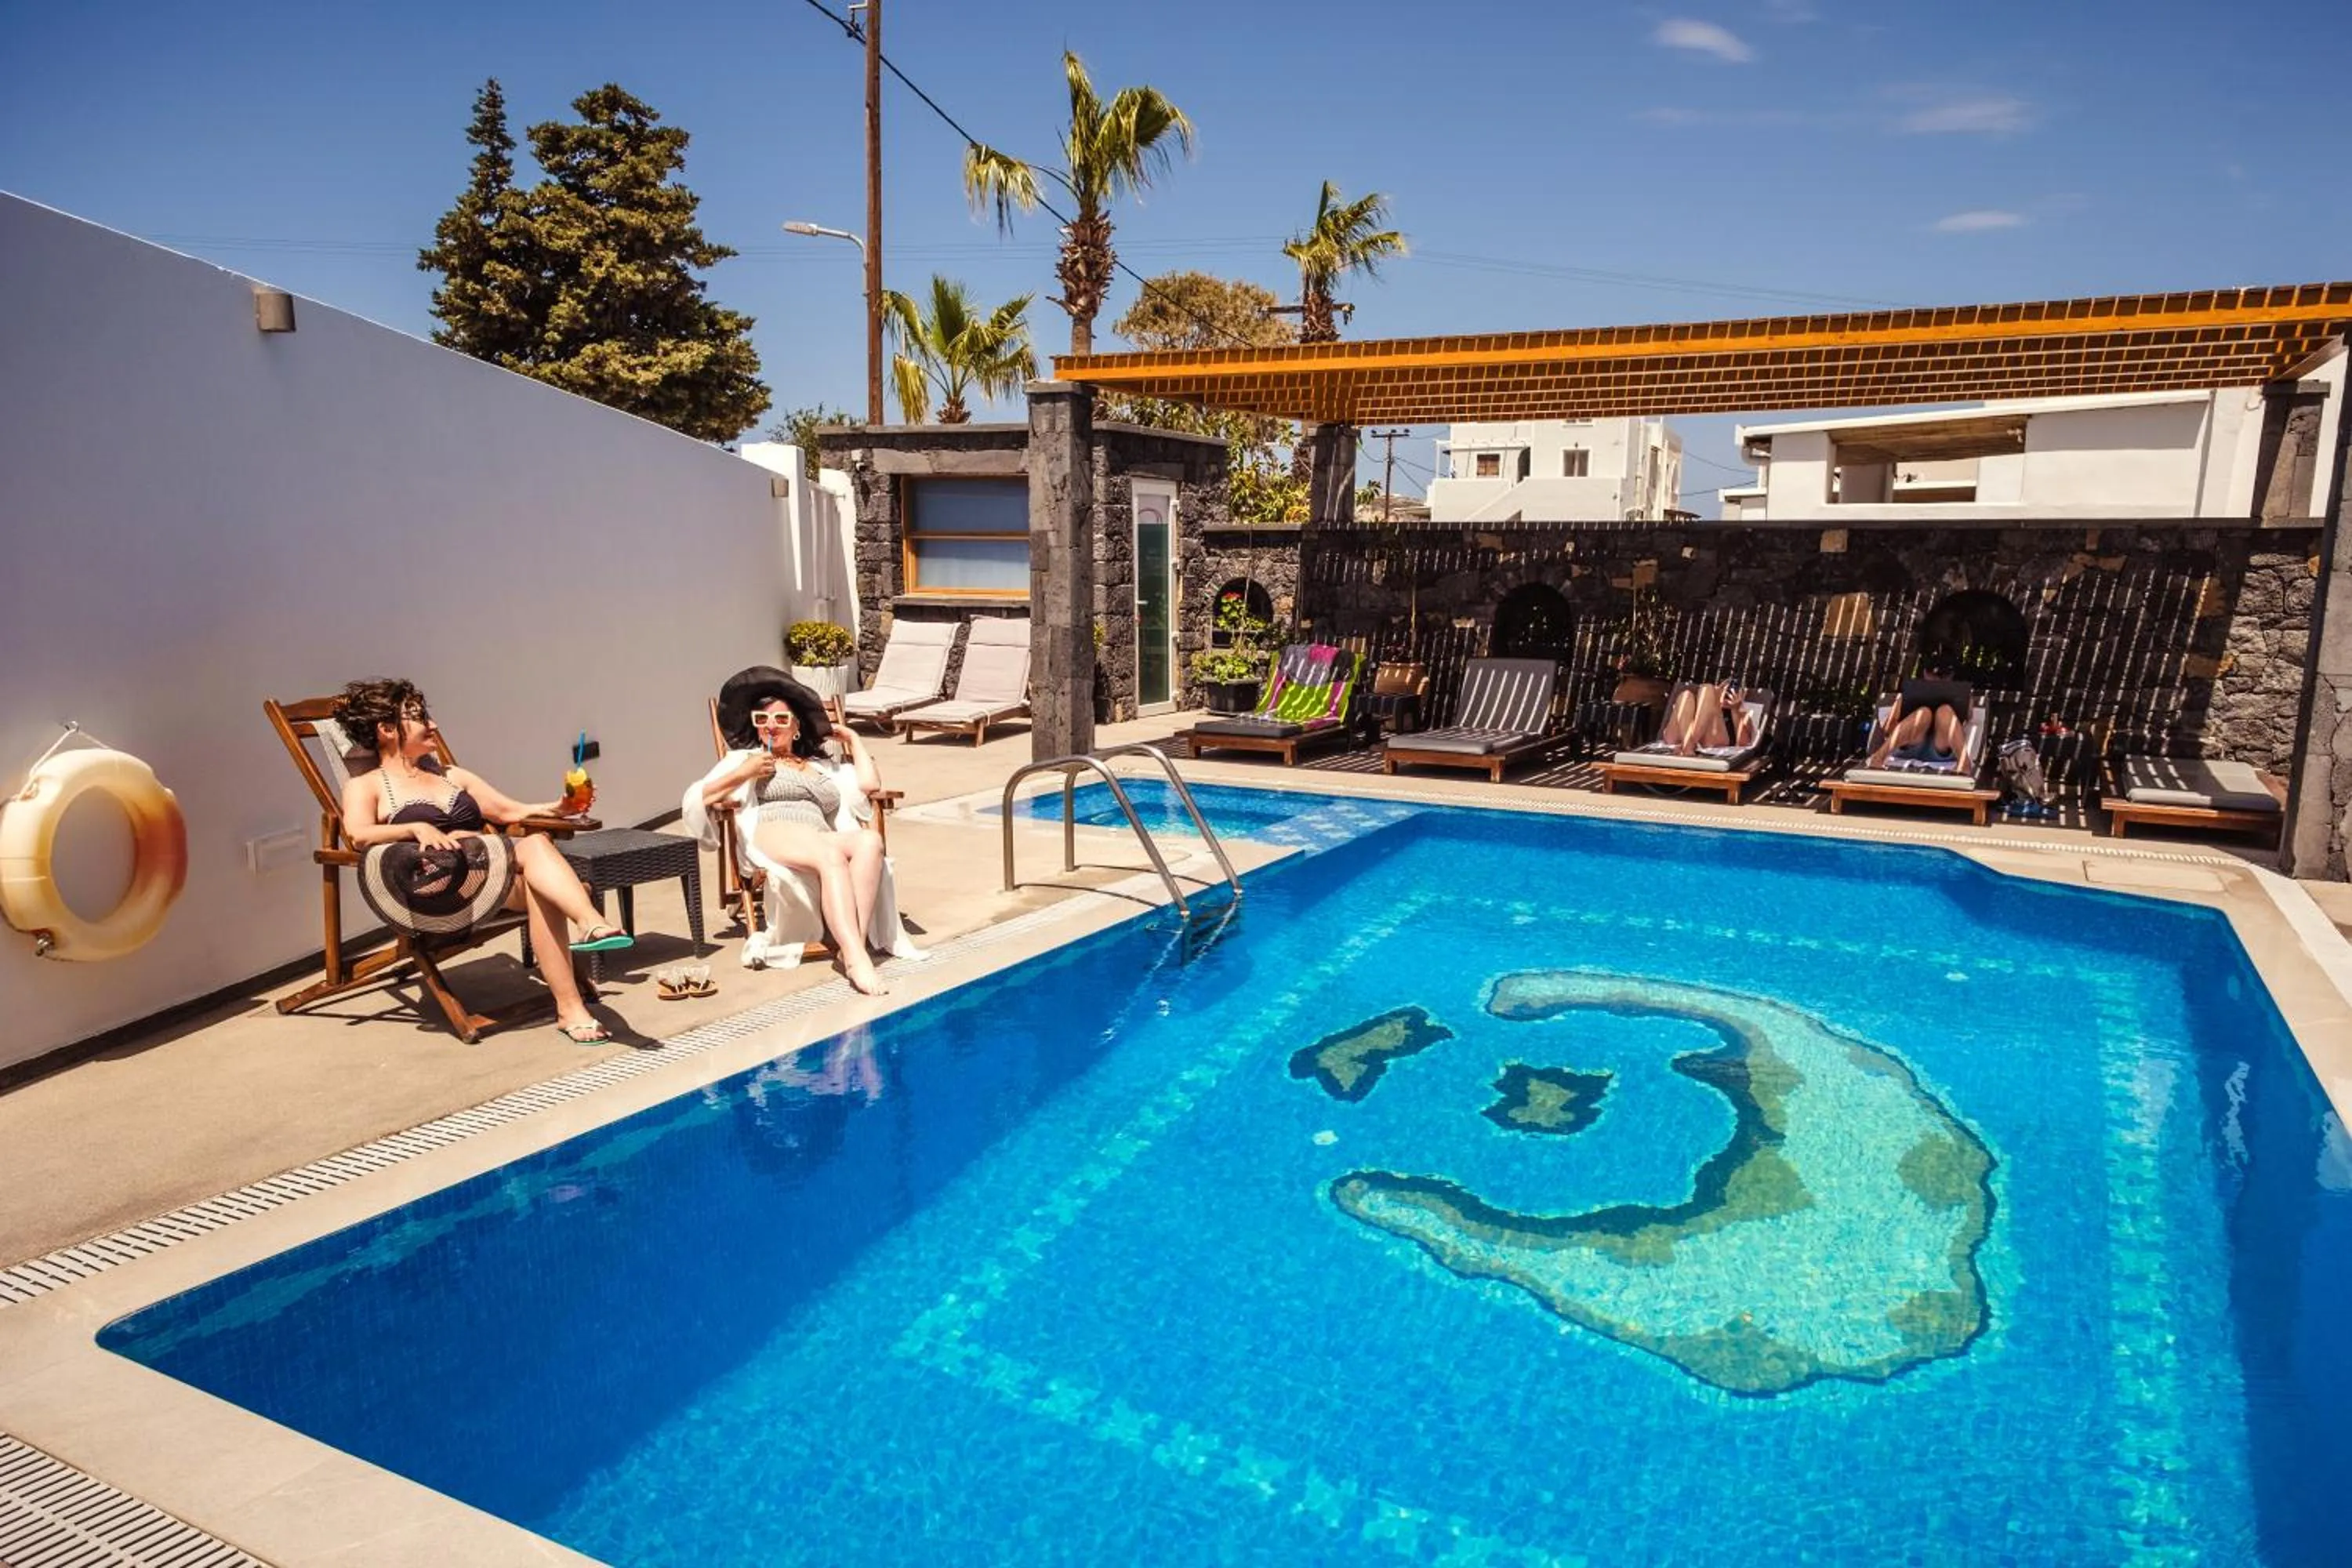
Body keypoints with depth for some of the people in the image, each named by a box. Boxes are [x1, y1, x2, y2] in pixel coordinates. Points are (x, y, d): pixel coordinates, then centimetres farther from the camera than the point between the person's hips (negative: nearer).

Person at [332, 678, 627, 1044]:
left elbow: (512, 811, 24)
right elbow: (359, 835, -7)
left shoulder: (452, 777, 31)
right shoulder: (365, 786, 14)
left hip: (494, 875, 4)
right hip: (438, 886, -4)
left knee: (537, 886, -32)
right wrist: (417, 828, -23)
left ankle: (571, 1008, -42)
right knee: (534, 847, -29)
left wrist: (560, 807, 6)